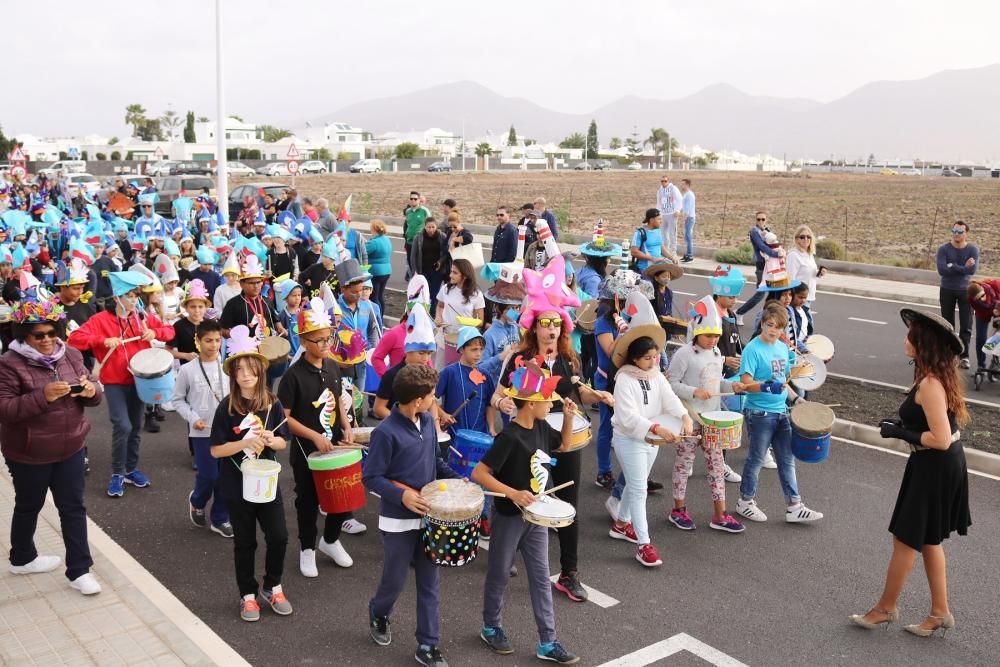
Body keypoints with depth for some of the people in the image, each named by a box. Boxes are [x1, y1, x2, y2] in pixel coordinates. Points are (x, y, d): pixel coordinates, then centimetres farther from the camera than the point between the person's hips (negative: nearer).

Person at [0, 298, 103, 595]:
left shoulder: (71, 355, 0)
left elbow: (93, 394, 6)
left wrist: (91, 391, -18)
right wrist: (42, 397, -32)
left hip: (71, 449, 4)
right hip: (29, 454, -4)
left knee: (73, 507, 8)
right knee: (29, 506, 17)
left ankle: (79, 570, 17)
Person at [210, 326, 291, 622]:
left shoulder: (273, 404, -4)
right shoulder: (227, 408, -10)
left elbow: (283, 442, 3)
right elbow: (216, 450, -10)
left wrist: (269, 439, -19)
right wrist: (245, 442, -25)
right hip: (237, 485, -2)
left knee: (278, 537, 1)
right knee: (245, 542, 11)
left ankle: (272, 586, 26)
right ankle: (248, 595, 28)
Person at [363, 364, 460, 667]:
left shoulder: (428, 421, 1)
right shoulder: (386, 433, -21)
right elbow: (371, 478, -16)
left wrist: (455, 478, -1)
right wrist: (401, 495, -29)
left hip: (429, 516, 6)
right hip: (399, 520, -6)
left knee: (430, 582, 10)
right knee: (395, 580, 11)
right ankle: (378, 614, 44)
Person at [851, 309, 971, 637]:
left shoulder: (930, 383, -25)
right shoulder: (939, 376, 5)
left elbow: (940, 439, -28)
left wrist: (900, 433, -16)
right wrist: (901, 425, 6)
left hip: (934, 468, -10)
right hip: (943, 466, 10)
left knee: (906, 538, 5)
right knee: (928, 539, 18)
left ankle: (886, 608, 20)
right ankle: (940, 612, 27)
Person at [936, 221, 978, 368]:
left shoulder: (973, 249, -6)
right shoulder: (944, 249, -6)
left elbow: (972, 270, -21)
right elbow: (941, 270, -20)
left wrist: (952, 266, -18)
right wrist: (963, 267, -17)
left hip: (965, 290, 0)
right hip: (947, 290, 1)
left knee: (966, 326, 0)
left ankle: (963, 356, 7)